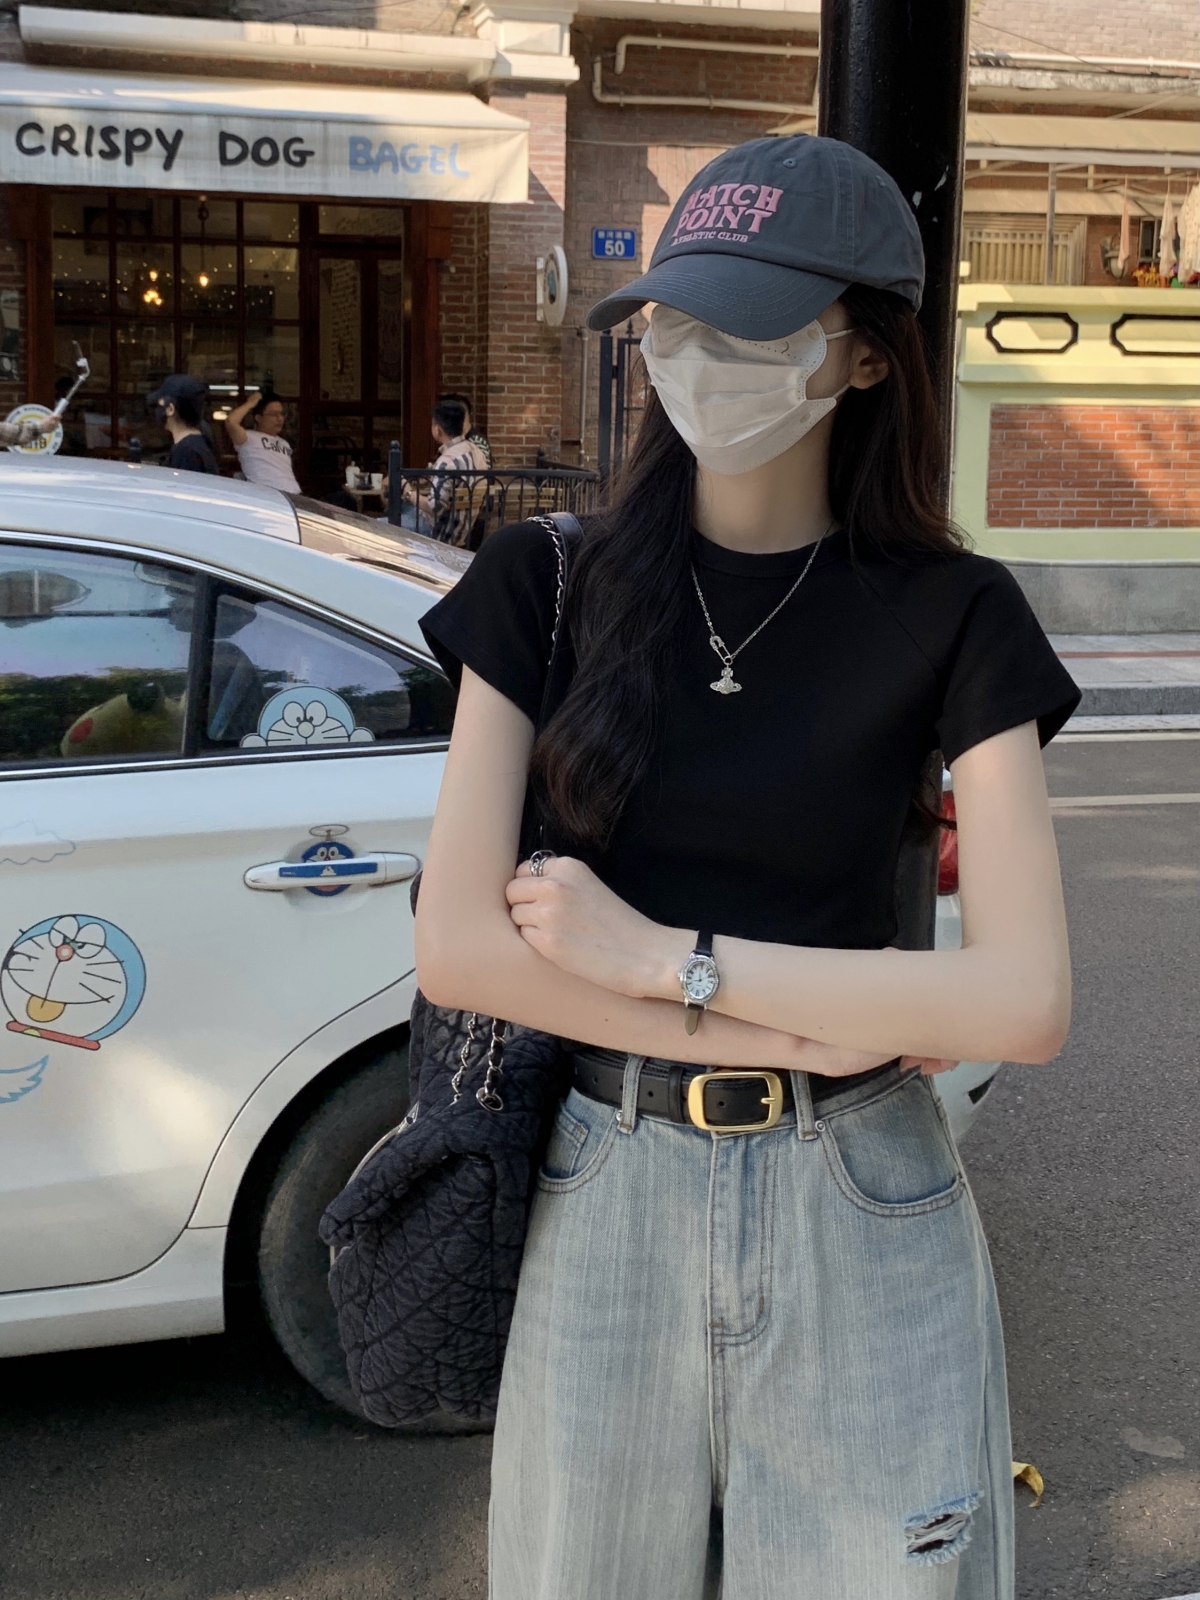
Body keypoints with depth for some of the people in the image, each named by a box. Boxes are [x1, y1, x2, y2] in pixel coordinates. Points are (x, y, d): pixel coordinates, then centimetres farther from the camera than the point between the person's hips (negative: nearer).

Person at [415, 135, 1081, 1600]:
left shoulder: (951, 619, -5)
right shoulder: (550, 586, -2)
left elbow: (1025, 1002, -14)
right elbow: (455, 948, -10)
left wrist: (661, 955, -17)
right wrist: (817, 1028, -14)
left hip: (861, 1222, -1)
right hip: (604, 1200, 2)